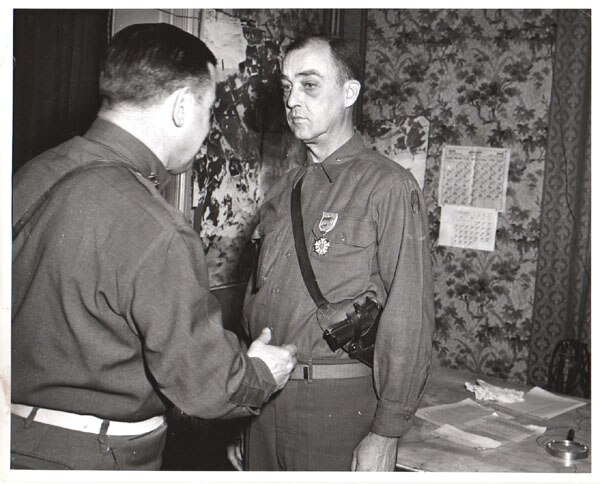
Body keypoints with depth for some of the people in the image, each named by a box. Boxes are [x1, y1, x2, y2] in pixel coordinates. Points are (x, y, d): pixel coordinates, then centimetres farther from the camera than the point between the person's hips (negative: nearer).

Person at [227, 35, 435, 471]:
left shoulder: (389, 187, -10)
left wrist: (386, 435, -15)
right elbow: (257, 300, 12)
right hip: (263, 393, 6)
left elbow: (410, 320, -14)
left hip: (337, 402, -6)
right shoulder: (284, 190, 10)